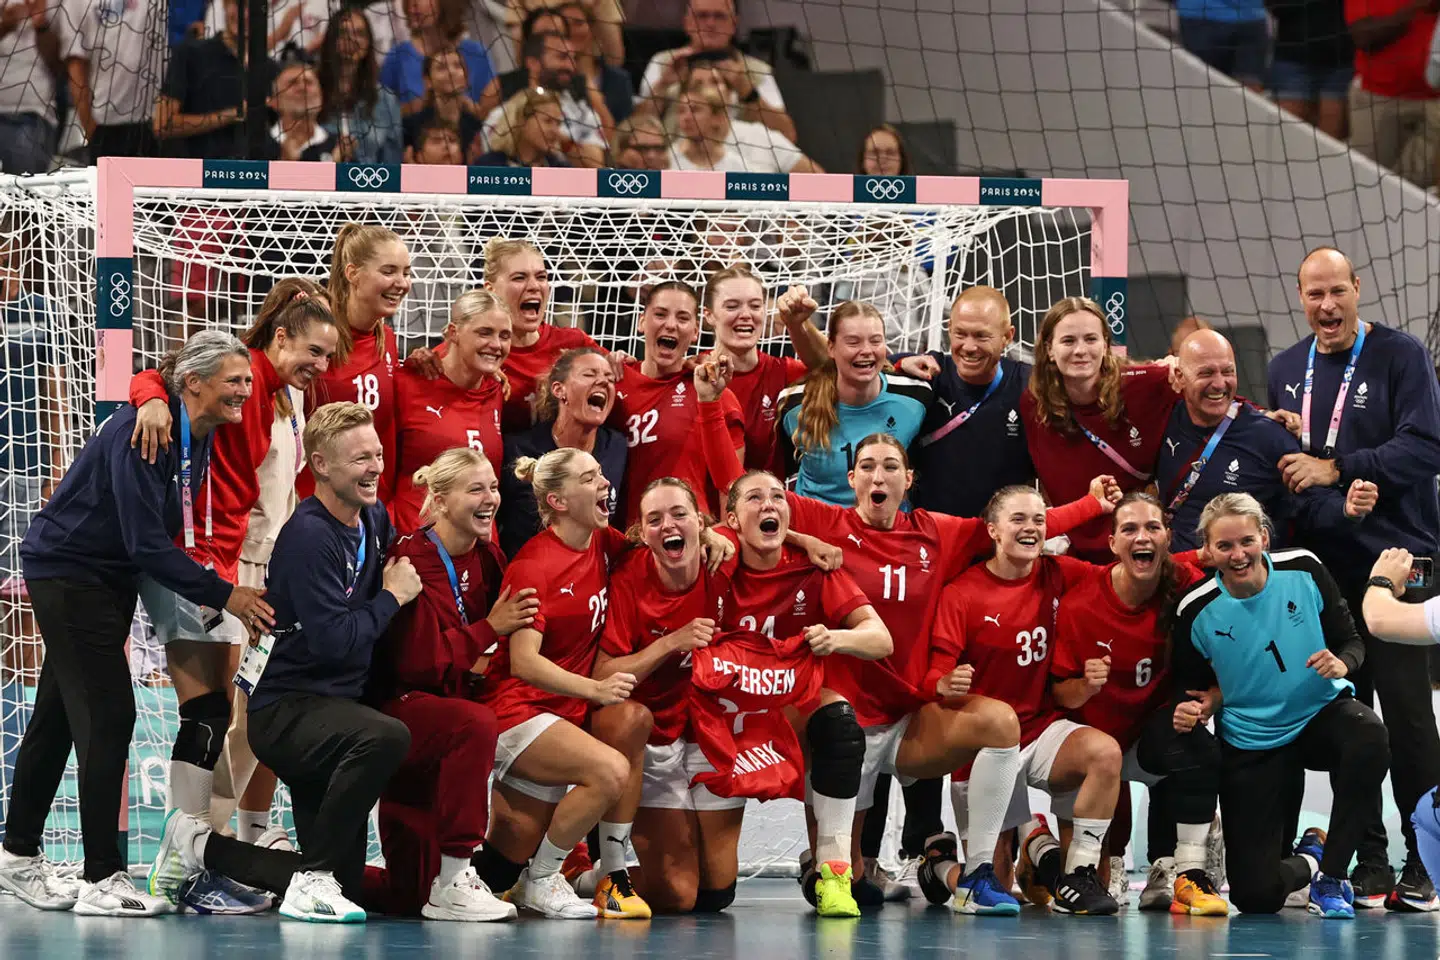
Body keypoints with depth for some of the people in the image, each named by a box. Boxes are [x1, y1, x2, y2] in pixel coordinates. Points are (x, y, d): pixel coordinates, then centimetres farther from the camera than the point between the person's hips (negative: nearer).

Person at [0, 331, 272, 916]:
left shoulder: (200, 439, 2)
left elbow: (174, 529, 12)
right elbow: (145, 541, -28)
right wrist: (222, 595, -27)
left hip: (111, 578, 9)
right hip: (67, 575, -9)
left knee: (60, 713, 16)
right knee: (106, 714, -12)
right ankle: (101, 880, -11)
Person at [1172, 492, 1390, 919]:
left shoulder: (1304, 570, -11)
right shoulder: (1197, 611, -13)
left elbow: (1351, 640, -2)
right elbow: (1192, 687, 3)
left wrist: (1342, 664, -24)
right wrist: (1197, 708, -20)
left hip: (1321, 712, 0)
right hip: (1251, 745, 0)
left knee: (1369, 737, -39)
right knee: (1254, 895, -10)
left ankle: (1332, 871, -18)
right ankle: (1308, 860, 29)